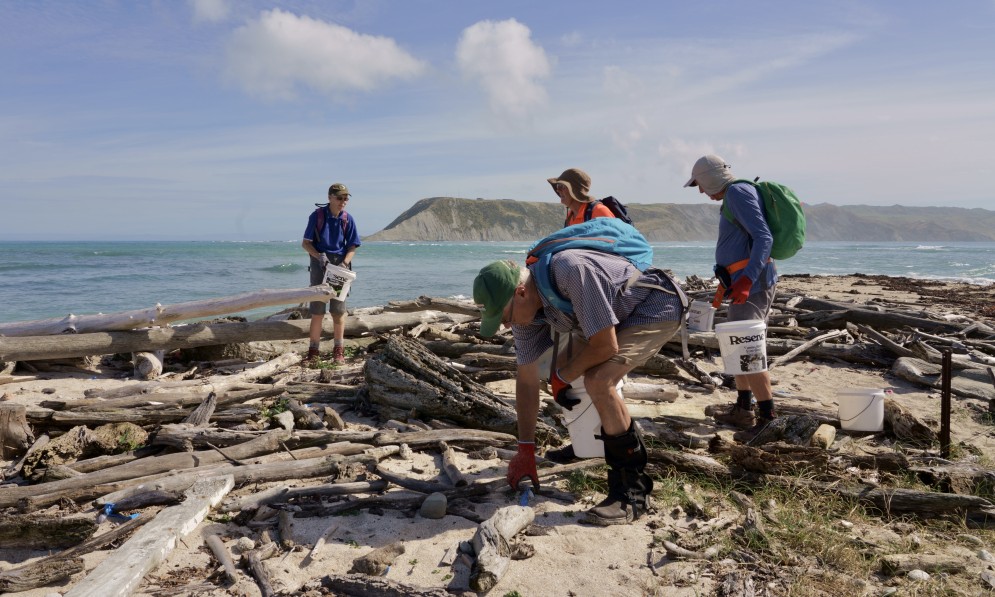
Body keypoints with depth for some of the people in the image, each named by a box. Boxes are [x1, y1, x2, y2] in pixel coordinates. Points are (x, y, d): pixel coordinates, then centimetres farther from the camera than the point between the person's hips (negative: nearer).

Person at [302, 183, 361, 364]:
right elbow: (306, 243, -2)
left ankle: (338, 351, 13)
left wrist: (345, 263, -13)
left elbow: (352, 247, 4)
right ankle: (313, 351, 8)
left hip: (340, 265, 2)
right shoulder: (317, 215, -4)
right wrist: (319, 255, -19)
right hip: (320, 264, -1)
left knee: (338, 310, 5)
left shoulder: (347, 219, 1)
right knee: (317, 310, 1)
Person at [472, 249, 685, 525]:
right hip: (622, 314, 9)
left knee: (598, 380, -25)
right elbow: (526, 380, -2)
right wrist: (525, 451, 1)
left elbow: (606, 346, -30)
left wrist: (562, 376, -13)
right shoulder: (523, 305, -9)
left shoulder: (570, 271, -36)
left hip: (658, 305, -9)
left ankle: (633, 490, -13)